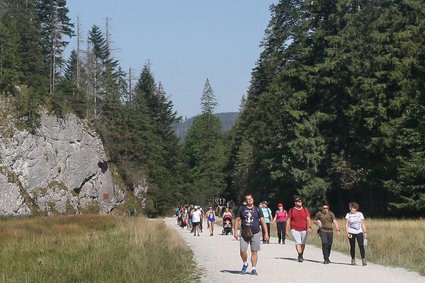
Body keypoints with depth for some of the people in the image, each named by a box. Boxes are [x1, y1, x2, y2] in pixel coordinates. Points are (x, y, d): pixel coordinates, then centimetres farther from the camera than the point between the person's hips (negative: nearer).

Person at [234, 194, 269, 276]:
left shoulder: (257, 209, 6)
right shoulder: (242, 209, 7)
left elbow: (262, 221, 5)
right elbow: (237, 220, 11)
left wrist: (266, 233, -1)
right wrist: (236, 231, 0)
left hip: (255, 233, 0)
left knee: (254, 252, 0)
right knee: (242, 250, -10)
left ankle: (254, 269, 8)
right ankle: (245, 264, 16)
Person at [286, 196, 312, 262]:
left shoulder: (305, 210, 6)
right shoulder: (291, 210, 4)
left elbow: (308, 219, -2)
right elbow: (288, 220, 5)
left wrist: (309, 227, -18)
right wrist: (287, 230, 0)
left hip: (304, 230, 2)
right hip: (295, 230, -2)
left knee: (303, 243, 12)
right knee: (298, 243, -15)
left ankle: (301, 255, 31)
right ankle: (300, 257, -19)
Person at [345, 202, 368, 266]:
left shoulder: (360, 214, 7)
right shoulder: (348, 215, 4)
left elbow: (363, 224, 10)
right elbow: (346, 225, 0)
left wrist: (365, 232, 5)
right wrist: (347, 233, -11)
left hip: (359, 232, 0)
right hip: (351, 233, 0)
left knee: (361, 245, -12)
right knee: (352, 247, 4)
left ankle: (363, 260, -12)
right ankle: (353, 260, 15)